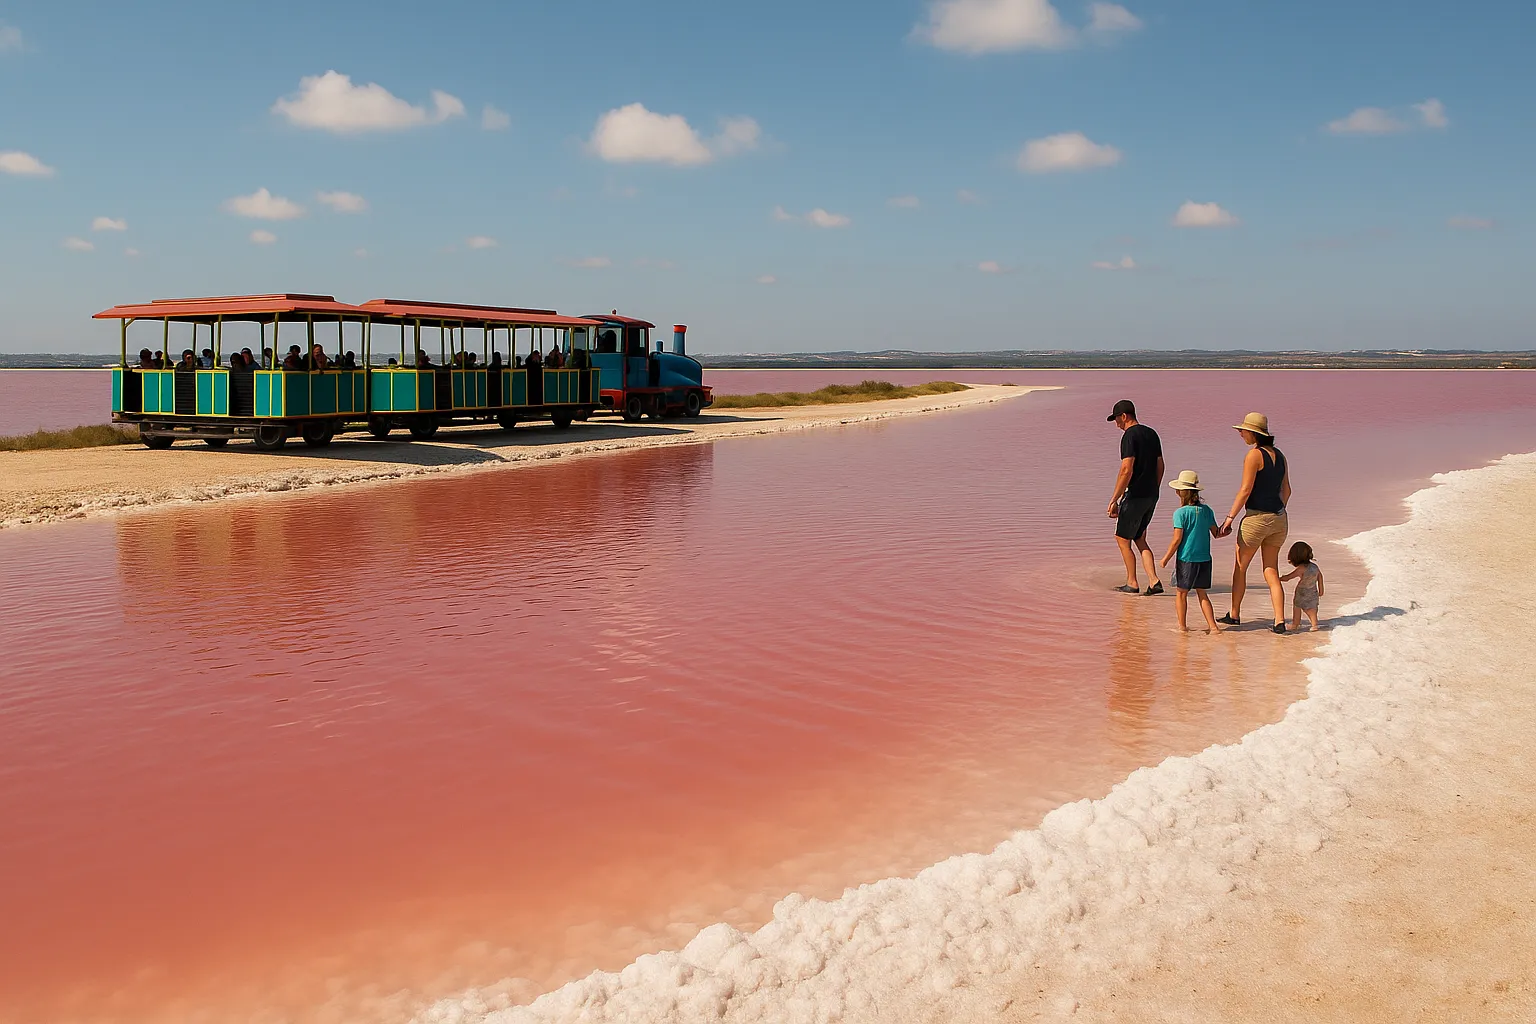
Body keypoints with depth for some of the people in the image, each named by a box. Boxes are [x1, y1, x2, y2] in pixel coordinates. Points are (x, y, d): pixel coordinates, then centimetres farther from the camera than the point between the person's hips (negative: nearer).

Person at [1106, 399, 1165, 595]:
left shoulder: (1129, 436, -15)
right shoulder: (1151, 433, 12)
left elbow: (1126, 470, -22)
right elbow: (1160, 466, 17)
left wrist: (1114, 500, -19)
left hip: (1135, 496, -8)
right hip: (1151, 496, 9)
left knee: (1122, 538, 6)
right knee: (1139, 539, 16)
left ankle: (1132, 583, 12)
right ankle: (1154, 581, 5)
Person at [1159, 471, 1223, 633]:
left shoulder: (1180, 513, -11)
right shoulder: (1207, 510, 4)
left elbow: (1177, 539, -13)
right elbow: (1216, 533, 12)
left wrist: (1166, 558, -5)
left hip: (1186, 559, -5)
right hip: (1205, 559, 5)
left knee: (1181, 593, 8)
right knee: (1202, 593, 14)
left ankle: (1182, 626, 12)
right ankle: (1213, 625, 8)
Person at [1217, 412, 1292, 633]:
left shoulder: (1254, 454, -14)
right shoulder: (1279, 455, 10)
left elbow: (1245, 490, -17)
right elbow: (1286, 490, 16)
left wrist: (1230, 518, -13)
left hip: (1256, 518, -7)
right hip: (1279, 518, 7)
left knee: (1240, 567, 12)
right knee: (1271, 572, 11)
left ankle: (1234, 614, 24)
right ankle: (1280, 621, 2)